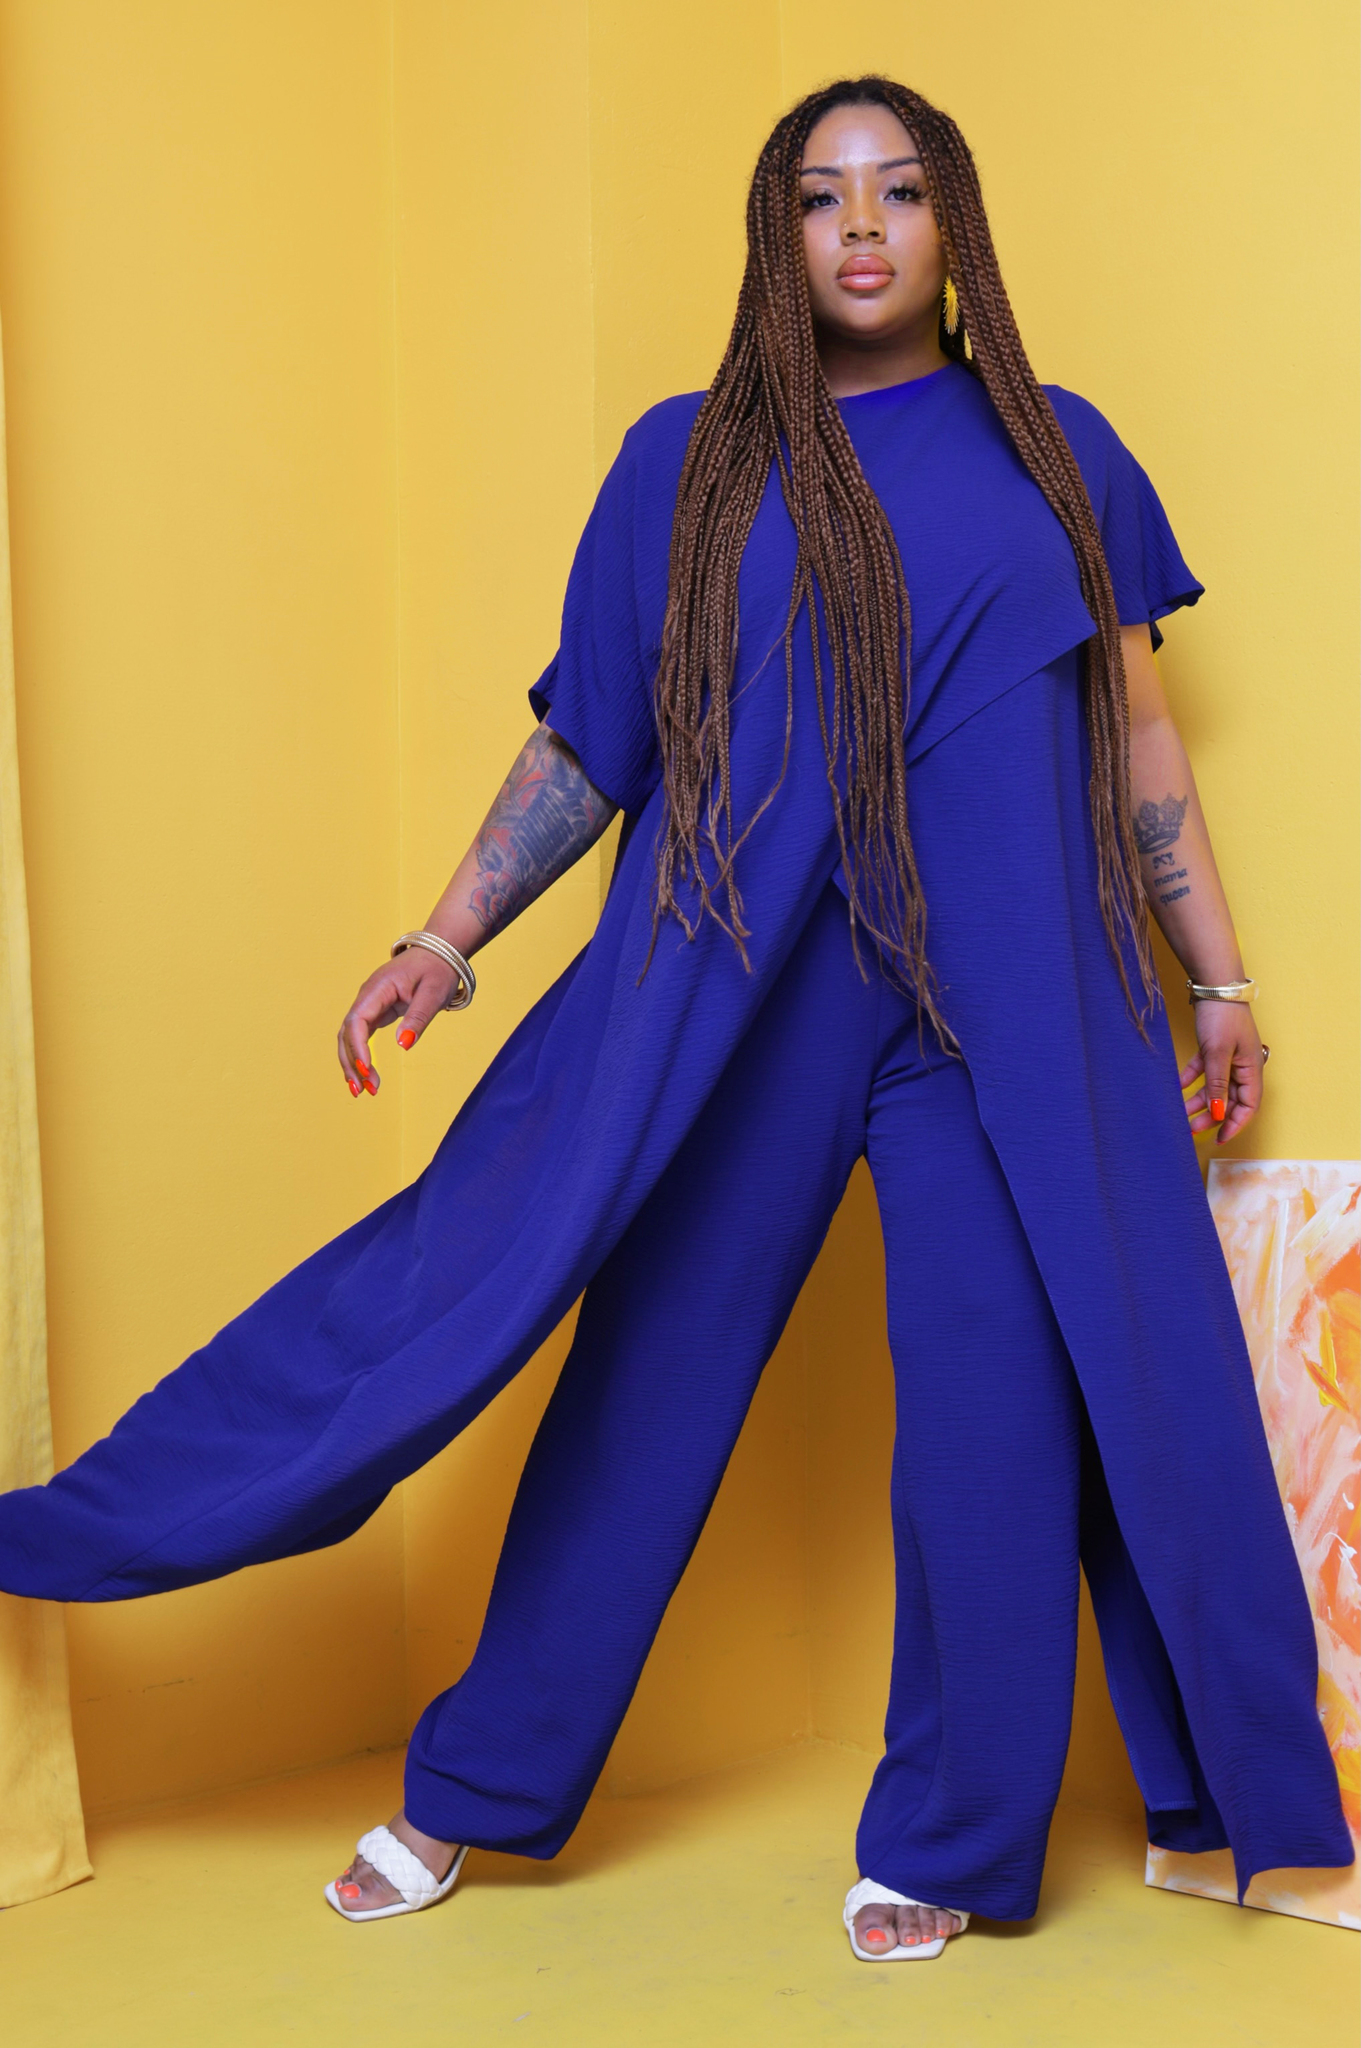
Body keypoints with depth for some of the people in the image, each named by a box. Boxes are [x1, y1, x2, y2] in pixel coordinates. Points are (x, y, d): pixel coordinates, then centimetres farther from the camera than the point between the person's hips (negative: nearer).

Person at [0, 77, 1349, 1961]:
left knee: (1001, 1400, 1)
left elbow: (1137, 738, 12)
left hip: (1006, 1004, 1)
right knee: (648, 1379, 5)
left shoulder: (1058, 454, 11)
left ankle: (944, 1840, 20)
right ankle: (470, 1793, 22)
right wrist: (447, 938, 1)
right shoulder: (688, 461, 8)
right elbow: (589, 739, 8)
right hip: (732, 992, 0)